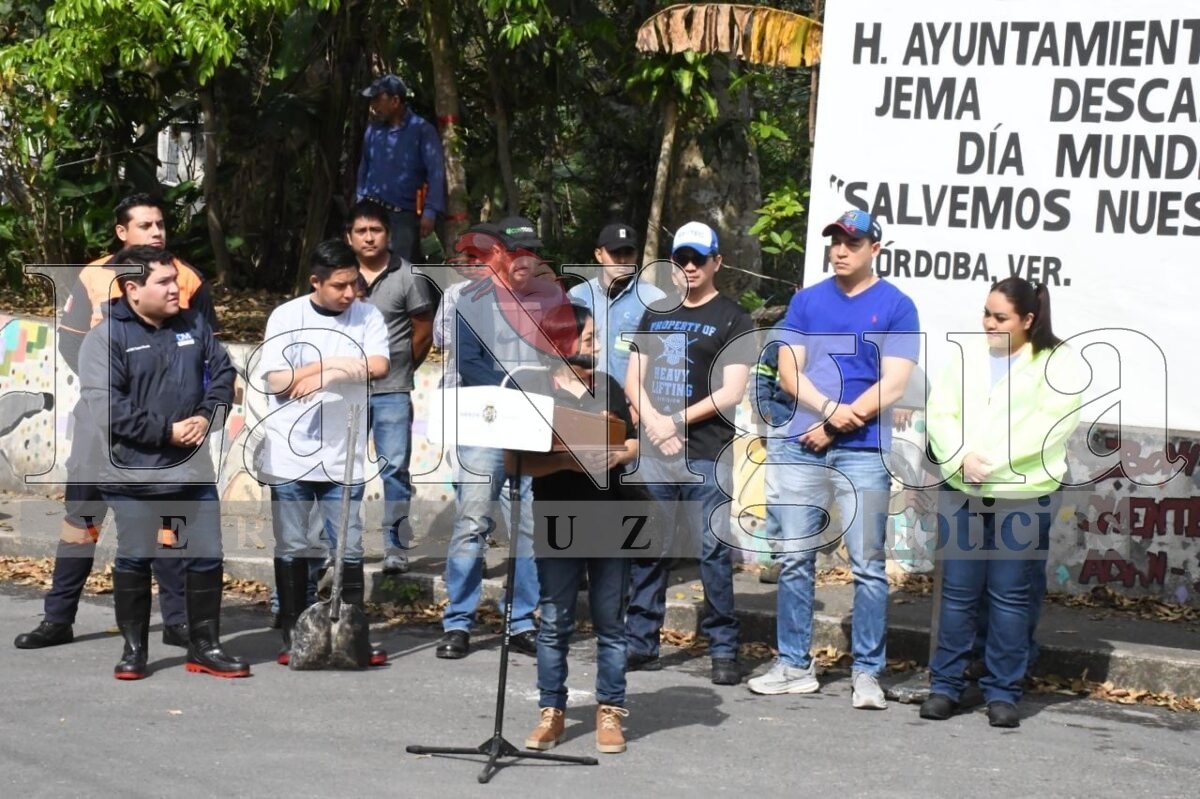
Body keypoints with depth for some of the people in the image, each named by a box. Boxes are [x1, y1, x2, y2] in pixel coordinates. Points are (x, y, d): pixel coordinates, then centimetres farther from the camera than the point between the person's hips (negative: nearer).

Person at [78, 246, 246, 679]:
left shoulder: (194, 325, 6)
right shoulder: (106, 338, -11)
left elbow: (223, 372, 11)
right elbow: (105, 407, -19)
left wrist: (207, 416, -8)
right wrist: (166, 431, -20)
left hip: (193, 468, 4)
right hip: (132, 473, -4)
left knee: (206, 557, 6)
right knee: (134, 560, 6)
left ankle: (205, 647, 17)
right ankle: (134, 648, 19)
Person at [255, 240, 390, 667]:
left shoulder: (368, 316, 3)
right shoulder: (286, 317, -1)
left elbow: (379, 366, -12)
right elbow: (276, 381, -8)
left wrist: (324, 370, -17)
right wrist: (336, 364, -10)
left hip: (344, 456, 1)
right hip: (290, 455, -1)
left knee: (349, 550, 4)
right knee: (292, 549, 6)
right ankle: (293, 638, 14)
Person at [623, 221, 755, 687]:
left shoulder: (732, 320, 2)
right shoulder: (656, 316, 17)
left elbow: (732, 393, -6)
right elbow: (634, 378, 13)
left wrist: (676, 420, -9)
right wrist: (652, 421, -6)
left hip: (706, 455, -5)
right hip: (654, 451, 5)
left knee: (714, 551, -6)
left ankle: (724, 651, -1)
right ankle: (640, 643, 14)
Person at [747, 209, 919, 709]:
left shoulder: (896, 307, 1)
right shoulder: (806, 302, 13)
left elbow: (893, 386, -6)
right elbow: (789, 372, 6)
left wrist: (837, 426, -9)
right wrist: (829, 408, -11)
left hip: (863, 452, -4)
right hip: (801, 448, 4)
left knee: (868, 566, -3)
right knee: (794, 559, 6)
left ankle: (867, 673, 3)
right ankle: (794, 666, 14)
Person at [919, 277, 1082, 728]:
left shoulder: (1055, 363, 0)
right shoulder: (969, 360, 13)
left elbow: (1054, 424, -13)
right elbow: (940, 412, 6)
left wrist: (995, 461, -16)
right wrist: (962, 457, -12)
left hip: (1024, 496, -3)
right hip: (963, 492, 4)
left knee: (1011, 596, 1)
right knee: (958, 592, 5)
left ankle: (1003, 692, 8)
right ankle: (945, 685, 12)